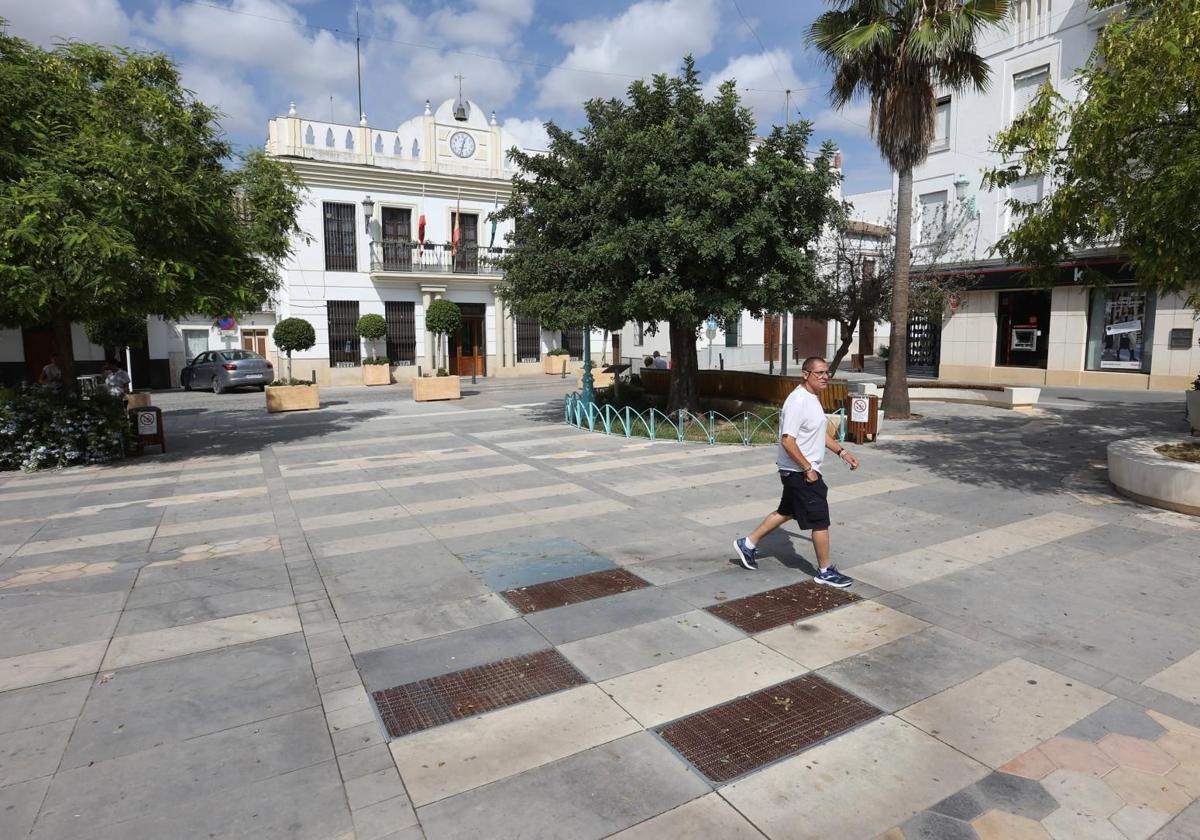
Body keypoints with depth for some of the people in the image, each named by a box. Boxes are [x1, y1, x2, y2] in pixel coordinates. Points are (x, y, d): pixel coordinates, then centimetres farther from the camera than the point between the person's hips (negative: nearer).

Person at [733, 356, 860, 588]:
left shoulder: (813, 398, 11)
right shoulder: (798, 401, -22)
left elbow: (822, 432, 24)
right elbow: (787, 440, -27)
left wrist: (842, 451, 15)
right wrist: (808, 469, -22)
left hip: (798, 472, 10)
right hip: (800, 472, -10)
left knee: (787, 511, 21)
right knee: (821, 521, 0)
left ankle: (748, 544, 30)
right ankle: (825, 571, 15)